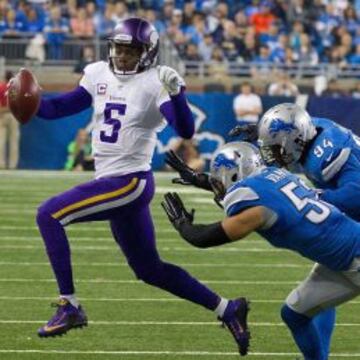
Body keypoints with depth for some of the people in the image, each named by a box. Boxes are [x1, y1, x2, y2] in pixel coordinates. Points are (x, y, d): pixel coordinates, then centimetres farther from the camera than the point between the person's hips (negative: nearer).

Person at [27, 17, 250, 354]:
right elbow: (61, 107, 14)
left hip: (130, 182, -8)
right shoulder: (99, 75, 8)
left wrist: (176, 93, -34)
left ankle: (69, 306, -12)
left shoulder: (154, 83, -12)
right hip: (112, 182, 8)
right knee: (150, 270, 15)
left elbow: (185, 131, -19)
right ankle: (227, 310, 23)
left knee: (49, 215, -16)